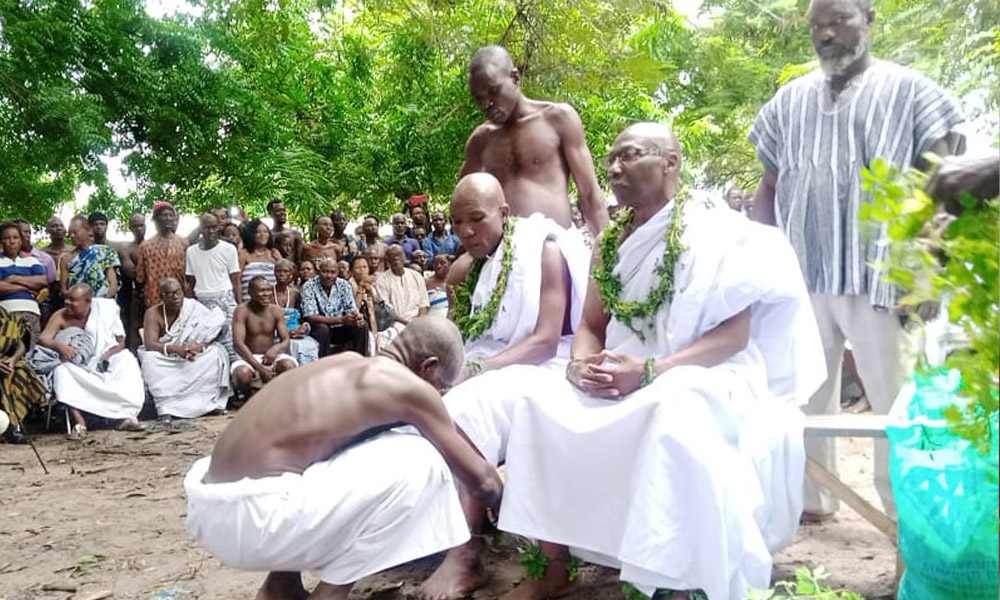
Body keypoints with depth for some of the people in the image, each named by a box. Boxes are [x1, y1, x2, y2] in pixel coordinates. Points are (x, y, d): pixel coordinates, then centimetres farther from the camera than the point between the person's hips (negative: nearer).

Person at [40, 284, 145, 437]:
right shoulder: (61, 316, -7)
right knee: (62, 371, -30)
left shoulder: (106, 309, -9)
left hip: (107, 362, 0)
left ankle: (126, 415, -31)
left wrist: (107, 355, -25)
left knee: (127, 361, -26)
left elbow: (120, 342, -6)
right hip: (78, 367, 0)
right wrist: (59, 345, -38)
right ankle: (78, 421, -38)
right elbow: (42, 339, -16)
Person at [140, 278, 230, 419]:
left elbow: (212, 331, -11)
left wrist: (200, 345, -33)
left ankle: (211, 402, -24)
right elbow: (150, 344, -21)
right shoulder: (153, 313, -8)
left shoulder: (194, 308, -5)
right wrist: (175, 348, -38)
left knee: (217, 352, -26)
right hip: (165, 357, -1)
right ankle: (166, 408, -36)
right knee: (150, 360, -34)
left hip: (194, 355, 1)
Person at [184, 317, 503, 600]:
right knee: (419, 462, -6)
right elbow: (481, 479, 7)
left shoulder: (348, 362, 19)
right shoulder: (410, 385, -3)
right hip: (248, 515, -9)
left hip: (209, 505, 9)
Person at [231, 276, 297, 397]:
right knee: (242, 374, -36)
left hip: (270, 356, 3)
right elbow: (238, 343, -20)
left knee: (289, 365, -29)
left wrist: (276, 349, -29)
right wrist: (260, 369, -27)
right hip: (249, 358, -3)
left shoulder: (276, 311, 0)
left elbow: (285, 341, -1)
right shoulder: (242, 310, -12)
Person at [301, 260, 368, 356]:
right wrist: (341, 320, -33)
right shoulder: (309, 287, -13)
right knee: (323, 329, -34)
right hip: (318, 330, -4)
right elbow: (310, 316, -22)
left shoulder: (344, 285, -2)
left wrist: (357, 317, -31)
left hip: (340, 329, 4)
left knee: (361, 327, -19)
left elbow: (351, 309, -3)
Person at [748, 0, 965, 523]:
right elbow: (769, 187, 17)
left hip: (877, 275, -3)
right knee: (806, 395, 10)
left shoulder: (908, 90, 4)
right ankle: (811, 498, 24)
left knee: (894, 401, 2)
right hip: (800, 276, 4)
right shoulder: (789, 101, 14)